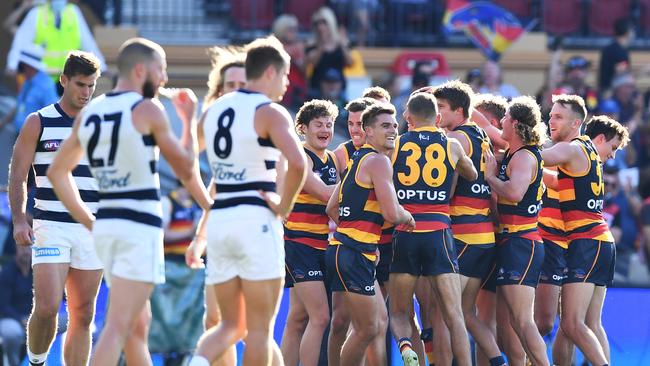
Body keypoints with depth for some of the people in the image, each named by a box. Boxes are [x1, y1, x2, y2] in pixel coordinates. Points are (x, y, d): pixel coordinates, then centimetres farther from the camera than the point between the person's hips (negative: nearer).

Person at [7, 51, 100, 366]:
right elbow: (17, 176, 2)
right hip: (51, 228, -3)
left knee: (83, 315, 3)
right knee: (47, 308, -15)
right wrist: (19, 220, -10)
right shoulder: (38, 123, 2)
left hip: (91, 230, 3)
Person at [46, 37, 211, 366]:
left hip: (105, 226, 7)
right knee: (118, 328, -13)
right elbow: (185, 169, 1)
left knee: (138, 324, 19)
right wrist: (188, 120, 14)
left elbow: (56, 172, 18)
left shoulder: (88, 113, 11)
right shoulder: (147, 110, -8)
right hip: (140, 227, -7)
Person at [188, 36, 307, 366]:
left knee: (231, 324, 12)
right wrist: (284, 206, -11)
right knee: (259, 328, 1)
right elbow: (297, 163, -24)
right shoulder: (270, 112, -8)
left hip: (218, 220, 6)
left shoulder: (215, 110, 13)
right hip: (256, 220, -6)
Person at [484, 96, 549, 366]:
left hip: (520, 243, -10)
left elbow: (515, 192, -31)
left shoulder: (524, 157, -13)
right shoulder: (511, 154, 15)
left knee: (522, 321, -16)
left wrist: (490, 176, -14)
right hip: (508, 242, 10)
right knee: (506, 321, 12)